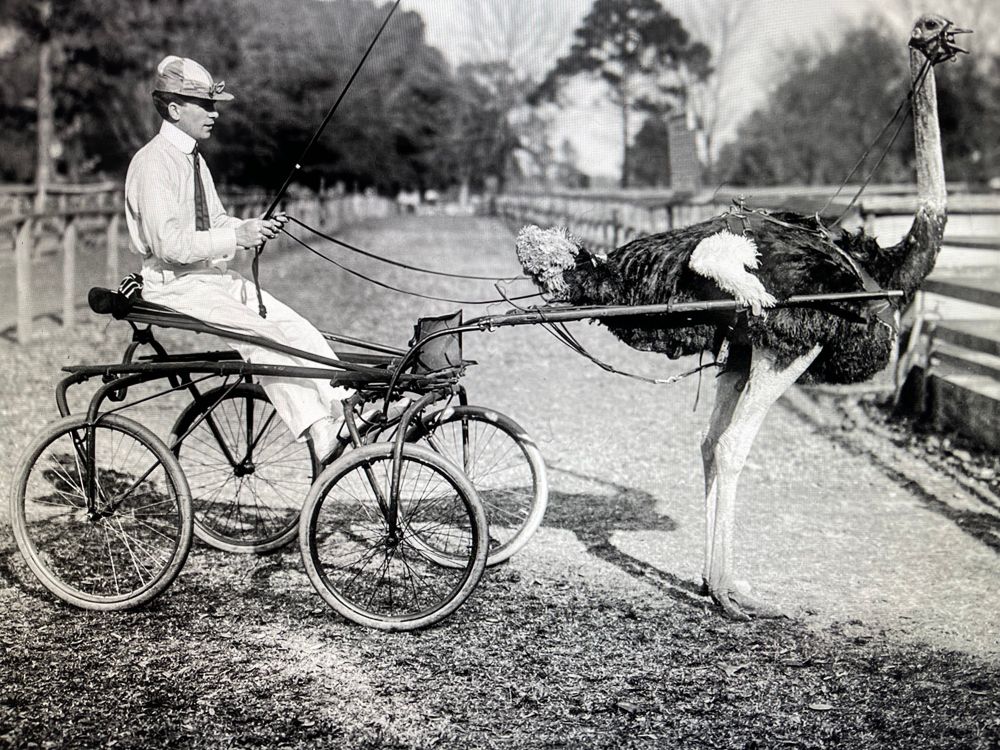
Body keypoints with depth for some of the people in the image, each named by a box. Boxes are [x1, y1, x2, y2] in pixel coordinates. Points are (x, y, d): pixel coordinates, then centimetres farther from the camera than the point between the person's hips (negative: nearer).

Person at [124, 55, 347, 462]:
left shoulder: (194, 159, 16)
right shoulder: (153, 163, -13)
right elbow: (169, 243, -22)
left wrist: (256, 228, -1)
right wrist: (236, 237, -23)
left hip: (217, 276, 9)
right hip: (177, 285, -9)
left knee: (296, 326, -11)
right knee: (261, 336, -27)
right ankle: (320, 434, -31)